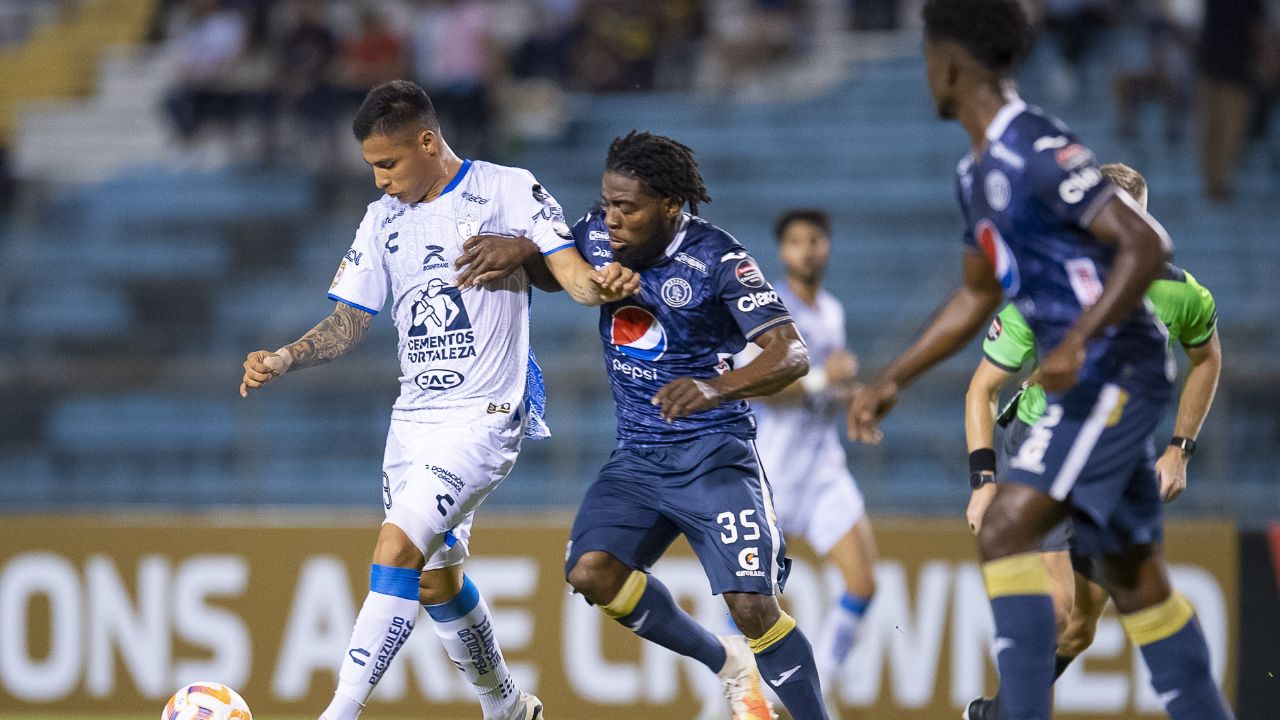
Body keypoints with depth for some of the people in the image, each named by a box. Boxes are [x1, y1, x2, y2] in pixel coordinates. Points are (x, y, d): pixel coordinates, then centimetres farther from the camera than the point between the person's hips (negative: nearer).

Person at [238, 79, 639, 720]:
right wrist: (283, 360, -6)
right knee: (433, 577, 11)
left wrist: (603, 283, -36)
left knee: (398, 547, -20)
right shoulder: (385, 217, 11)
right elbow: (350, 322, 11)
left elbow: (570, 271, -13)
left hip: (485, 414, -7)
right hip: (414, 417, 7)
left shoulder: (507, 189, -6)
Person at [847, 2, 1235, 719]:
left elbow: (1146, 244, -23)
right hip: (1088, 383, 10)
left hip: (1116, 372, -10)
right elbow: (978, 295, 27)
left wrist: (1077, 343, -31)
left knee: (1007, 532, -18)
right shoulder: (979, 172, 15)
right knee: (1132, 574, 12)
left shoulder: (1038, 150, -17)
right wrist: (892, 381, 24)